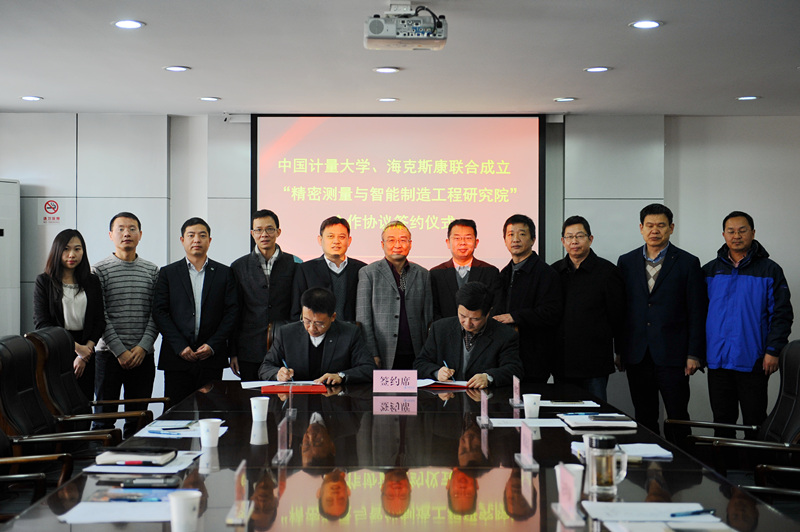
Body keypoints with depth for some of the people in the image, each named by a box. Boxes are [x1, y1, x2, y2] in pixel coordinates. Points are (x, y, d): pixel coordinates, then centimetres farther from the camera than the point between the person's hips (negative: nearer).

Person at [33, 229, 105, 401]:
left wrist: (85, 352, -7)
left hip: (86, 355, 2)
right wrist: (76, 347, -11)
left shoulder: (92, 282, 10)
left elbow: (100, 321, 6)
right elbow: (41, 323, -5)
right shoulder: (44, 281, 2)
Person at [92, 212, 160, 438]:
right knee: (104, 416, 0)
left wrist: (143, 347, -8)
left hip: (143, 355, 3)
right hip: (109, 354, -2)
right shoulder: (100, 270, 0)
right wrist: (120, 351, -12)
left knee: (138, 419, 6)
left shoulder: (152, 271, 9)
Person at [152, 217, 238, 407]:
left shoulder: (224, 273, 9)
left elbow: (231, 312, 4)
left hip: (211, 357, 0)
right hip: (177, 357, 0)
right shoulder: (168, 273, 8)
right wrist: (180, 347, -9)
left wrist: (212, 345, -8)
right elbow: (159, 312, 1)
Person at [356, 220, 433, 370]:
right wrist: (372, 355, -8)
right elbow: (363, 318, 0)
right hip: (383, 357, -3)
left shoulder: (422, 274, 13)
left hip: (415, 357, 3)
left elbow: (428, 317, 14)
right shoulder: (368, 273, 3)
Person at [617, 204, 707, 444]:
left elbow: (697, 313, -1)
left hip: (672, 356, -3)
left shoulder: (687, 263, 1)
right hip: (636, 356, 3)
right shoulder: (626, 262, 10)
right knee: (644, 419, 8)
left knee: (678, 419, 1)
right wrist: (619, 350, 7)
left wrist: (694, 354, -6)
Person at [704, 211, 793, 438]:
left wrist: (773, 351, -10)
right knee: (722, 421, 10)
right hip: (717, 360, 3)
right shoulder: (711, 270, 9)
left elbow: (782, 314, -2)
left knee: (755, 421, 2)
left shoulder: (769, 270, 1)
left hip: (753, 361, -3)